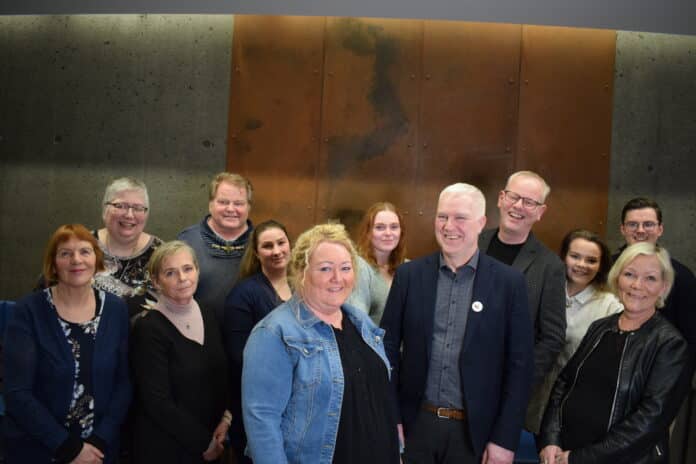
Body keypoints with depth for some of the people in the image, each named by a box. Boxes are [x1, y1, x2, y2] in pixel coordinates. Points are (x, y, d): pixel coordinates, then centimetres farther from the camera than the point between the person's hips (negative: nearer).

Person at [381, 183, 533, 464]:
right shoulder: (409, 274, -2)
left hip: (474, 431, -1)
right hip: (415, 424, 1)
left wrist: (505, 440, -6)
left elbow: (519, 364, -4)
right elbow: (389, 347, 2)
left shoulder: (509, 282, -6)